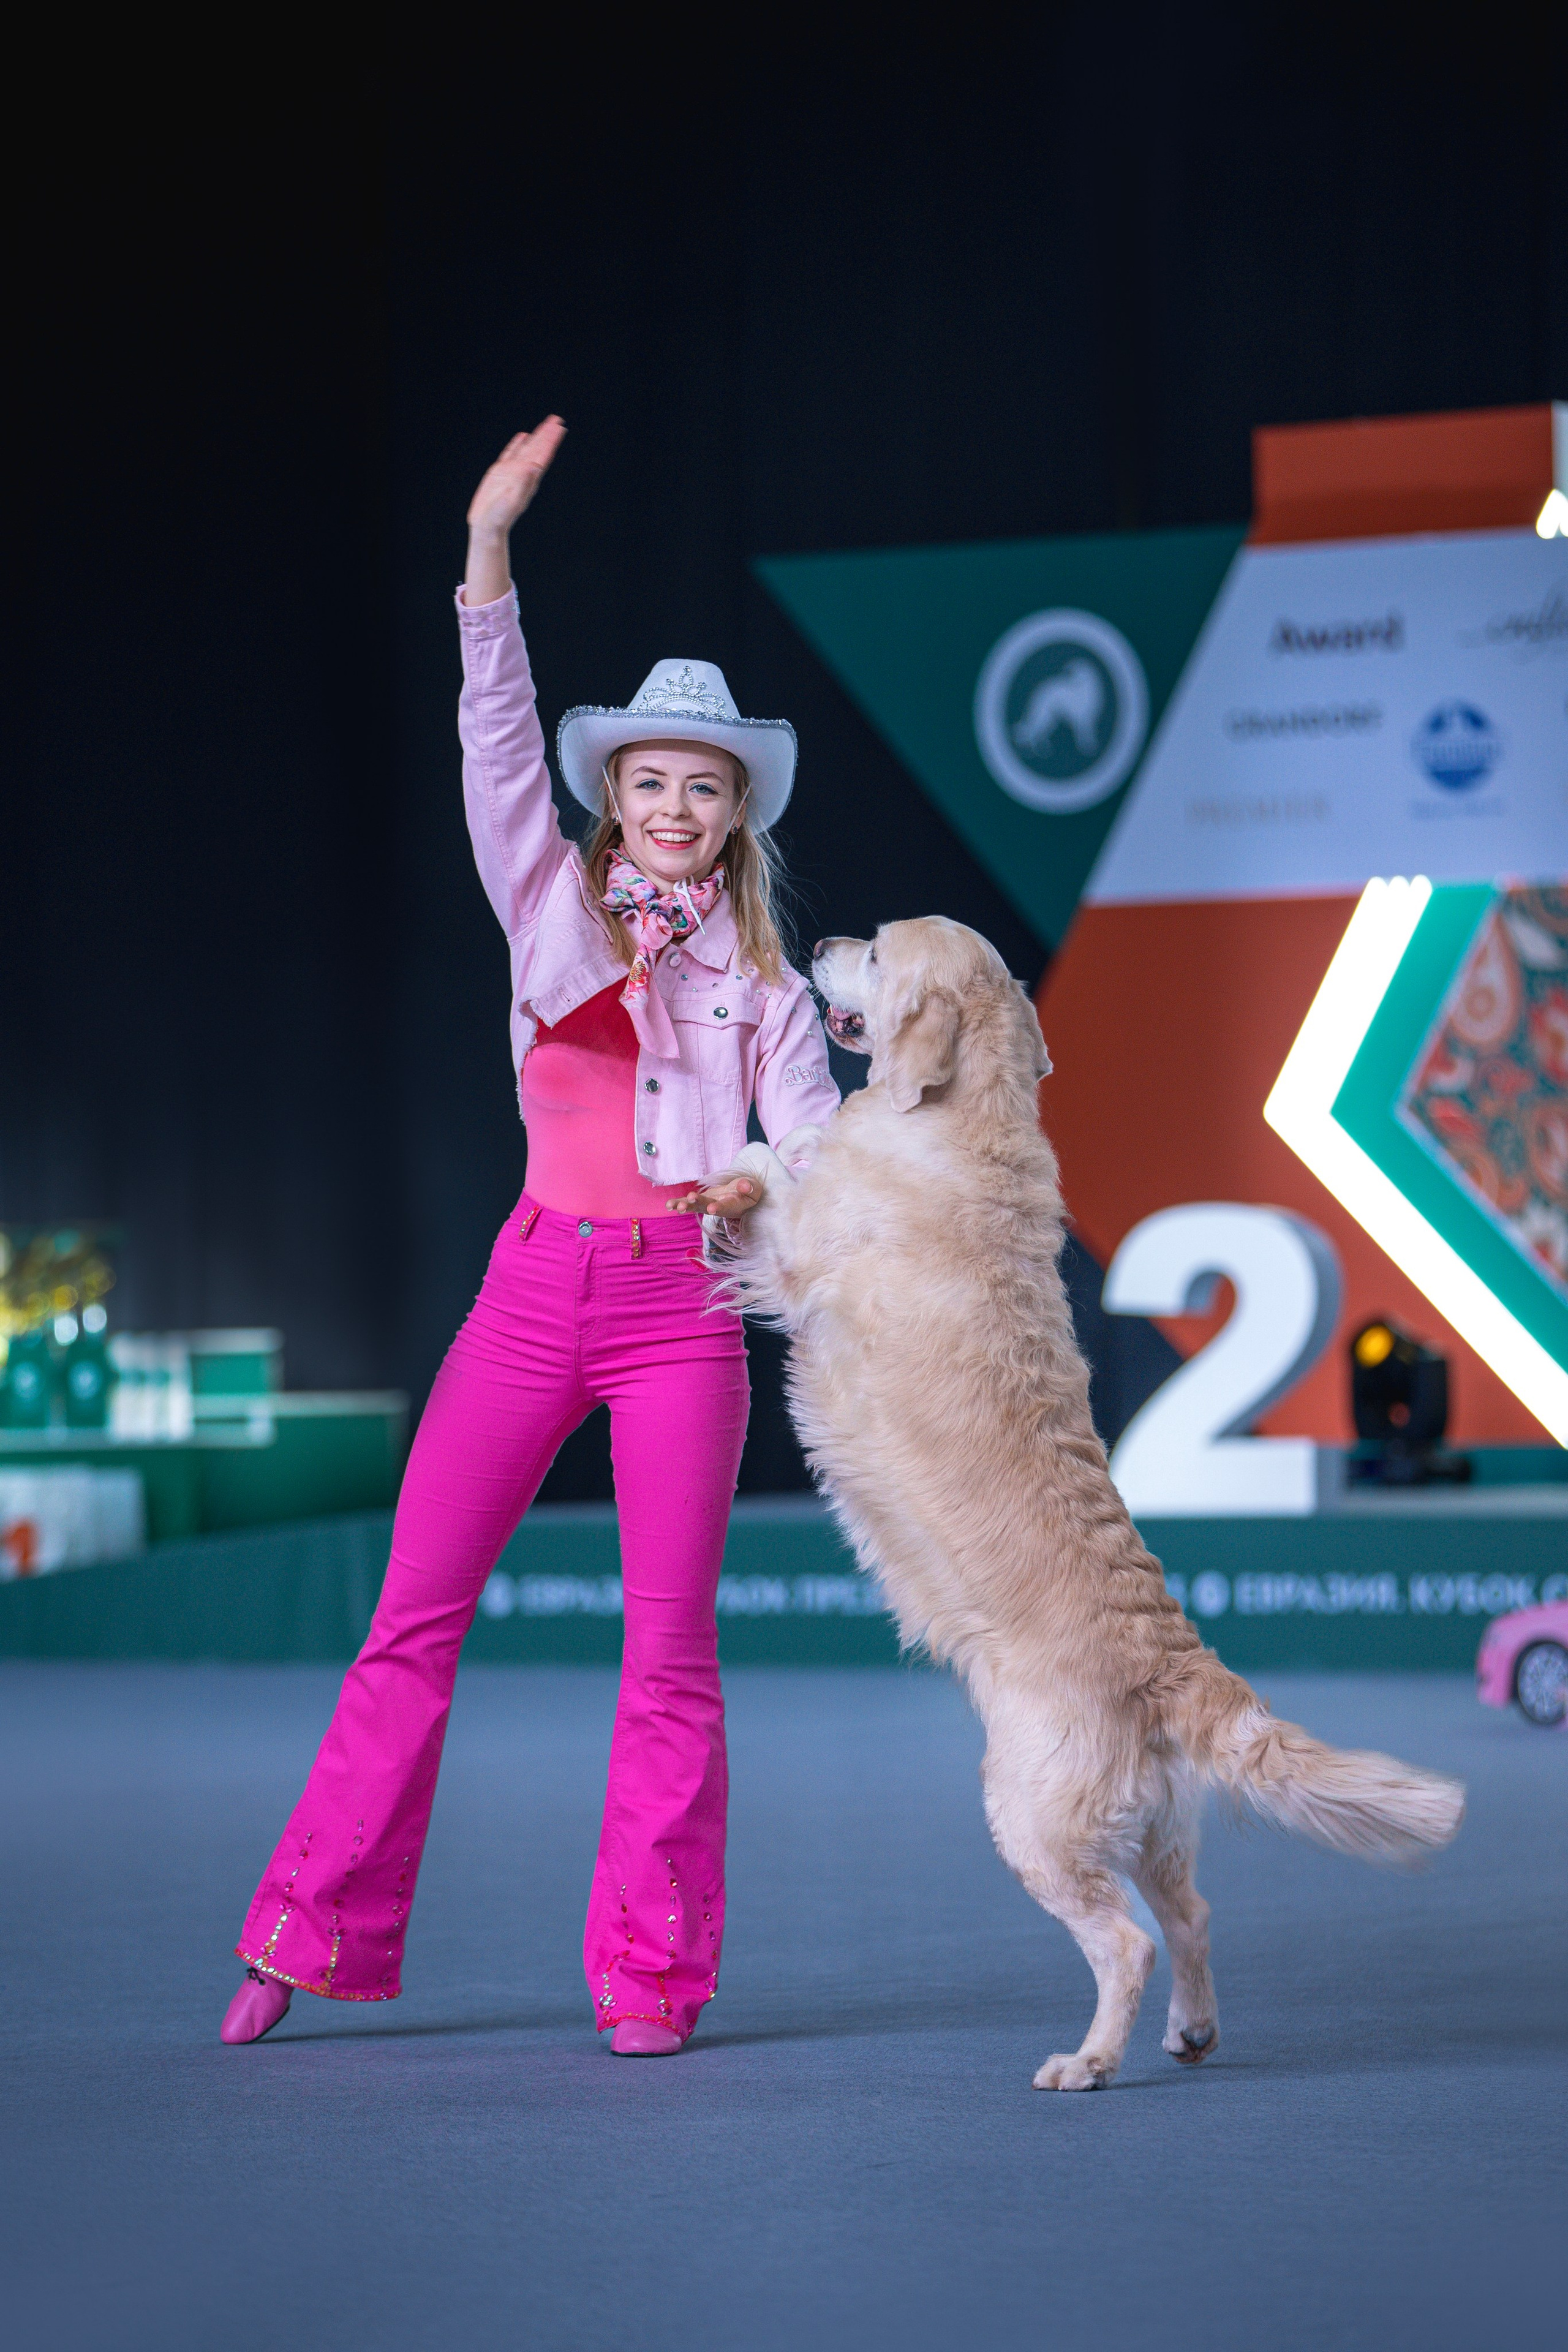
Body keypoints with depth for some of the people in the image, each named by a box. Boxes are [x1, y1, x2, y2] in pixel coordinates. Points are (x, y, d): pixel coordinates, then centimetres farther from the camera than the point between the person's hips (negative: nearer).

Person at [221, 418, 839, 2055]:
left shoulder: (761, 978, 10)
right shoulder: (553, 905, 10)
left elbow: (820, 1144, 3)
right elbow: (498, 748, -2)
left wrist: (767, 1191, -21)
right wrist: (489, 550, -13)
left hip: (684, 1302, 0)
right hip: (537, 1286, 1)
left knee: (670, 1644, 0)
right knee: (415, 1611, -1)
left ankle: (651, 1972, 9)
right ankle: (314, 1935, 7)